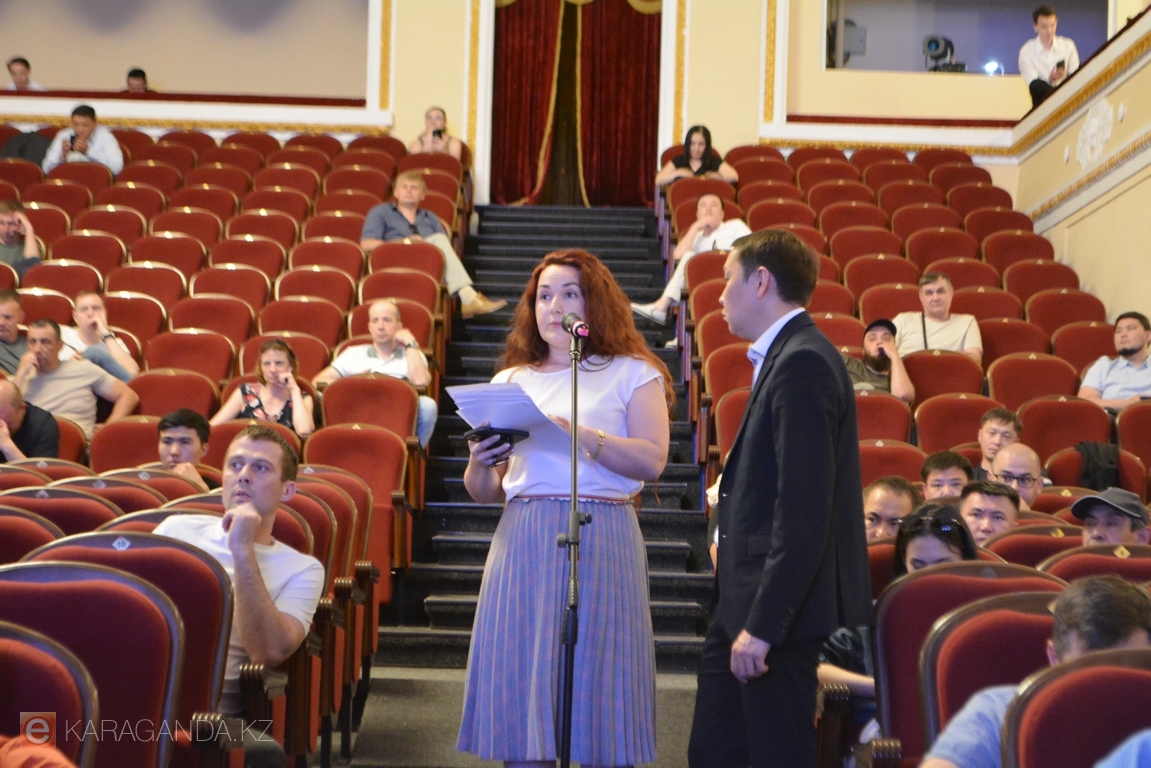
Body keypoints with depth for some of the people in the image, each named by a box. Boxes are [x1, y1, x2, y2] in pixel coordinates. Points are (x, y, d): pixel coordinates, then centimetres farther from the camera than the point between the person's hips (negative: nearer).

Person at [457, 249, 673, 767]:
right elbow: (483, 492, 16)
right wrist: (480, 463, -5)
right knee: (520, 686, 1)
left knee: (596, 683, -4)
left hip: (601, 541, -3)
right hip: (523, 543, 3)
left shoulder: (632, 374, 9)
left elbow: (651, 461, -7)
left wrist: (582, 435, -18)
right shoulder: (511, 381, 18)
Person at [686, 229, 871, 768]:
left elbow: (804, 515, -24)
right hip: (746, 602, 10)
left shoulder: (802, 363, -17)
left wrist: (763, 625, -24)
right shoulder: (787, 356, 15)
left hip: (780, 607, -10)